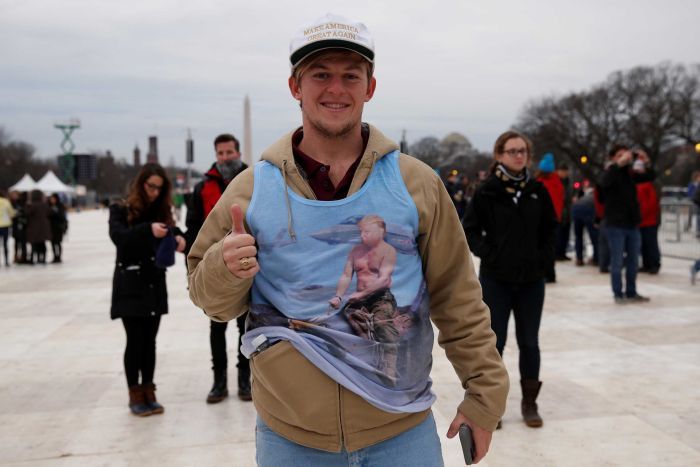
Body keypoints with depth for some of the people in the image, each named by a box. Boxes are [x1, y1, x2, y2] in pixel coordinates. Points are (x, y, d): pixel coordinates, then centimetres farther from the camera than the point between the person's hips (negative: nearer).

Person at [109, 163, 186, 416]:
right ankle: (135, 396, 10)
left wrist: (179, 238, -21)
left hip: (155, 286, 4)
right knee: (135, 341, -1)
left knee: (150, 341, 8)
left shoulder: (161, 211, 9)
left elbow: (173, 231, 3)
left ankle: (148, 393, 16)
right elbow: (118, 236, -19)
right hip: (130, 287, -4)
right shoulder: (120, 210, -3)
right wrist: (148, 230, -35)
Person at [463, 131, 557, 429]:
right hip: (495, 279, -2)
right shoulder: (487, 192, -6)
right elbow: (469, 230, -2)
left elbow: (550, 228, 12)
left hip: (532, 279, 3)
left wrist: (545, 257, 0)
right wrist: (487, 253, -12)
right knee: (494, 342, 6)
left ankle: (529, 402, 25)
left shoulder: (538, 191, 3)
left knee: (529, 342, 11)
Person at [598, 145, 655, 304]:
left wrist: (646, 163, -6)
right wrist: (619, 164, -34)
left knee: (633, 261, 12)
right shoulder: (610, 173, -7)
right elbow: (604, 182, -29)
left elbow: (650, 177, 12)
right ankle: (618, 294, 9)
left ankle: (631, 293, 23)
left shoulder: (630, 174, 7)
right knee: (617, 261, 1)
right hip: (615, 225, -6)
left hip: (632, 224, 6)